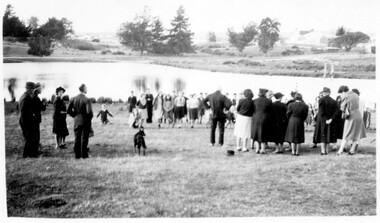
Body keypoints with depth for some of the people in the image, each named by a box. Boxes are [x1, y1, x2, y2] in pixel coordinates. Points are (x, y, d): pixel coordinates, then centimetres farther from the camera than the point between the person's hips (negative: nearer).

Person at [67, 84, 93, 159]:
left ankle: (77, 154, 14)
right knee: (84, 138, 5)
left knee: (77, 138, 11)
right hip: (86, 122, -4)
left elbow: (68, 110, 1)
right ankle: (84, 154, 9)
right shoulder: (87, 100, -16)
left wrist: (75, 116, 12)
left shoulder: (73, 99, 0)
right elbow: (89, 112, -22)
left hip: (76, 121, 4)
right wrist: (90, 118, -3)